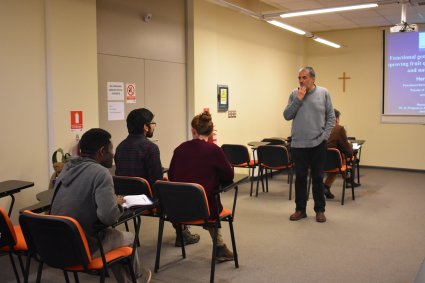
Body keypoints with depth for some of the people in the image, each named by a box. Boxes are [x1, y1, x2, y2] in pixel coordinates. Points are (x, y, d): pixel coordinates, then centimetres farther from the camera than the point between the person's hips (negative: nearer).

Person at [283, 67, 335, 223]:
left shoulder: (323, 93, 0)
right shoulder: (294, 94, 3)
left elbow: (331, 117, 3)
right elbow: (287, 116, -1)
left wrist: (325, 136, -6)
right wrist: (298, 100, -11)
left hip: (318, 144, -1)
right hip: (298, 144, 1)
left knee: (317, 178, 7)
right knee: (300, 177, 8)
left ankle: (320, 210, 18)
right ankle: (300, 209, 19)